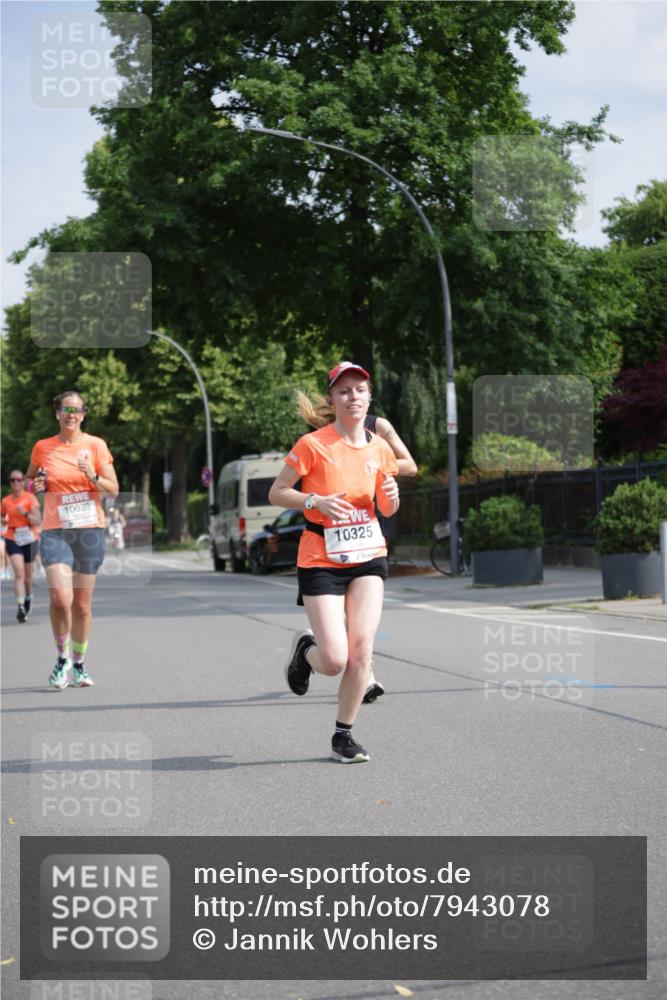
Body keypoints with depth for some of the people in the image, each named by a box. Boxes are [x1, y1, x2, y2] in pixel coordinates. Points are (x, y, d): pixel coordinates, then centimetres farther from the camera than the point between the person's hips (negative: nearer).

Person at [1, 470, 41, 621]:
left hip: (29, 539, 0)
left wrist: (25, 514, -23)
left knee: (27, 574, 13)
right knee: (19, 573, -16)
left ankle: (28, 596, 43)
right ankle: (20, 607, -22)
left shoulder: (30, 498, -4)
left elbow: (37, 521, -9)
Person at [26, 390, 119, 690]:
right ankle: (62, 657, 3)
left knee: (82, 604, 6)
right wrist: (36, 485, -1)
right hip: (55, 531, -1)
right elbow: (29, 479, 22)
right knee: (60, 597, -18)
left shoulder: (96, 445, 3)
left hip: (90, 530, 1)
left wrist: (93, 476, -17)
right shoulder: (42, 448, 5)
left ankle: (78, 664, 22)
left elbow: (113, 490, 2)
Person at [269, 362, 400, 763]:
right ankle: (305, 649, 26)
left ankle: (344, 734, 7)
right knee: (334, 660, -11)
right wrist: (316, 501, -19)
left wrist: (391, 497, -6)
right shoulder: (313, 444, -9)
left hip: (368, 555, 4)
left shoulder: (380, 448, 6)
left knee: (361, 649, -10)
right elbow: (276, 493, -4)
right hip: (321, 560, -4)